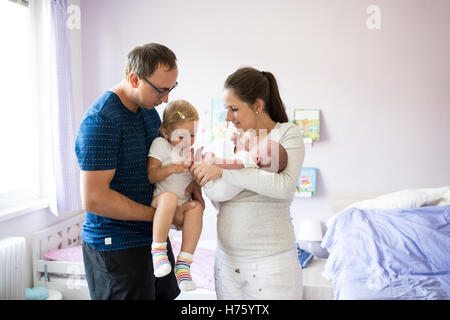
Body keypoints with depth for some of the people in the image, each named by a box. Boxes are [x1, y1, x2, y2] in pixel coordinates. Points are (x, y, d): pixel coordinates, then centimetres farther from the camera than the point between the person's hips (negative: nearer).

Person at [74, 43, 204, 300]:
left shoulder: (149, 110, 6)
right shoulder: (101, 121, -21)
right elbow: (93, 199, -25)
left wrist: (193, 180, -2)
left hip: (153, 238, 9)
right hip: (116, 247, -8)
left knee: (166, 293, 20)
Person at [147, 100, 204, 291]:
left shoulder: (194, 151, 14)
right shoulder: (160, 145, 1)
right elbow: (150, 176, -6)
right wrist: (171, 168, -21)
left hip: (182, 207, 4)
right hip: (160, 200, -4)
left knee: (197, 208, -30)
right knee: (169, 197, -38)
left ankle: (184, 263, -25)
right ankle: (158, 250, -27)